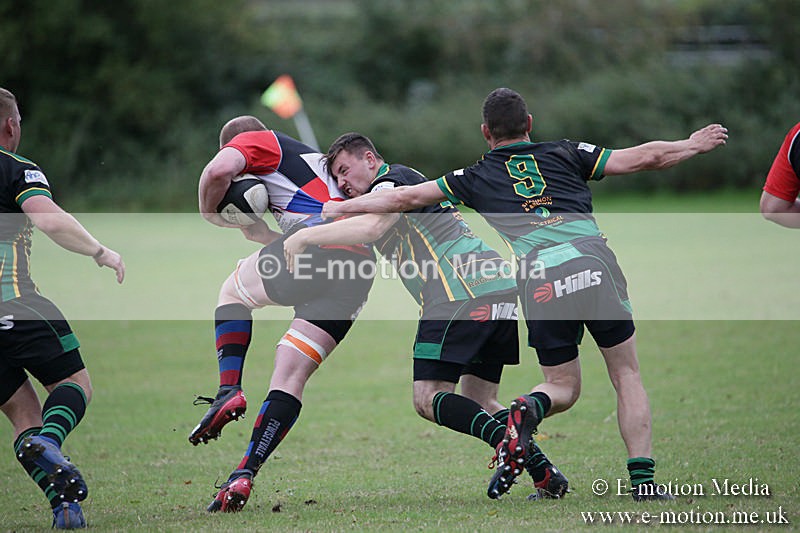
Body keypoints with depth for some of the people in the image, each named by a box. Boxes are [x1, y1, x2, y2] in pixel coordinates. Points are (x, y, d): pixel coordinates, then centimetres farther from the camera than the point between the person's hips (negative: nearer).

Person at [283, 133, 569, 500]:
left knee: (428, 398, -10)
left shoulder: (393, 179, 2)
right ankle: (546, 474, -1)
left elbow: (372, 226, -18)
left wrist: (304, 236, -15)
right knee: (478, 402, 14)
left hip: (462, 289, -9)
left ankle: (507, 440, -30)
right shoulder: (414, 183, 32)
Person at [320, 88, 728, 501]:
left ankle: (528, 409, -16)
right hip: (593, 260, 0)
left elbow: (406, 198, 22)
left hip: (538, 279, 0)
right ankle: (643, 479, 1)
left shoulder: (476, 179, 21)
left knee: (563, 387, 18)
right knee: (627, 376, 14)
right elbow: (643, 158, 20)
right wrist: (694, 144, 37)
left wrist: (341, 207, 33)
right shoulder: (565, 154, 22)